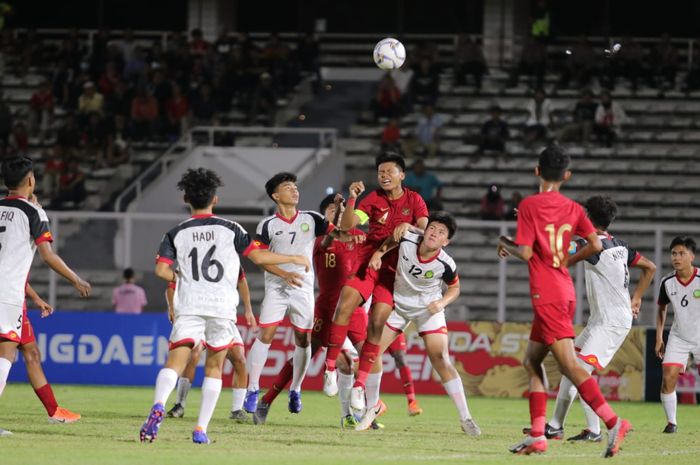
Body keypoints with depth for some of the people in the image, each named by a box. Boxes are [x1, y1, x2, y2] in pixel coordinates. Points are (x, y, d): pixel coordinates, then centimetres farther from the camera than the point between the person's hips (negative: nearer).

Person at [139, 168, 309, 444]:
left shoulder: (176, 234, 8)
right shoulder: (229, 229, 5)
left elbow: (161, 270, -1)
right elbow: (258, 256, 3)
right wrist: (294, 259, 17)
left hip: (189, 305, 0)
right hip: (222, 307, 0)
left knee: (175, 362, -10)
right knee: (214, 368, 13)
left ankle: (158, 406, -38)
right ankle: (201, 429, 5)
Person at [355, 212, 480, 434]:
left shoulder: (445, 264, -25)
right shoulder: (407, 239, -23)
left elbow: (454, 288, -5)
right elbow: (392, 239, 3)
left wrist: (442, 302, -22)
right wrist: (379, 253, -11)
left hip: (429, 308, -3)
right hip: (399, 303, 3)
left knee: (441, 360, -15)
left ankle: (466, 418, -9)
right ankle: (374, 406, 18)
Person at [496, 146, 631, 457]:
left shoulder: (529, 205, -9)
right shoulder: (573, 209, 9)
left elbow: (525, 253, -13)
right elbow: (595, 244, 2)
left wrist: (506, 244, 8)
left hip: (546, 294, -8)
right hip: (565, 290, 8)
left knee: (569, 364, -13)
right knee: (532, 361, 15)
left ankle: (613, 422, -26)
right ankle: (537, 436, 11)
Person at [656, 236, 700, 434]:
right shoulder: (668, 282, -7)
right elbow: (662, 308, 11)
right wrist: (659, 338, 8)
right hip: (678, 338, 2)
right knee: (669, 377, -10)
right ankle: (671, 422, 3)